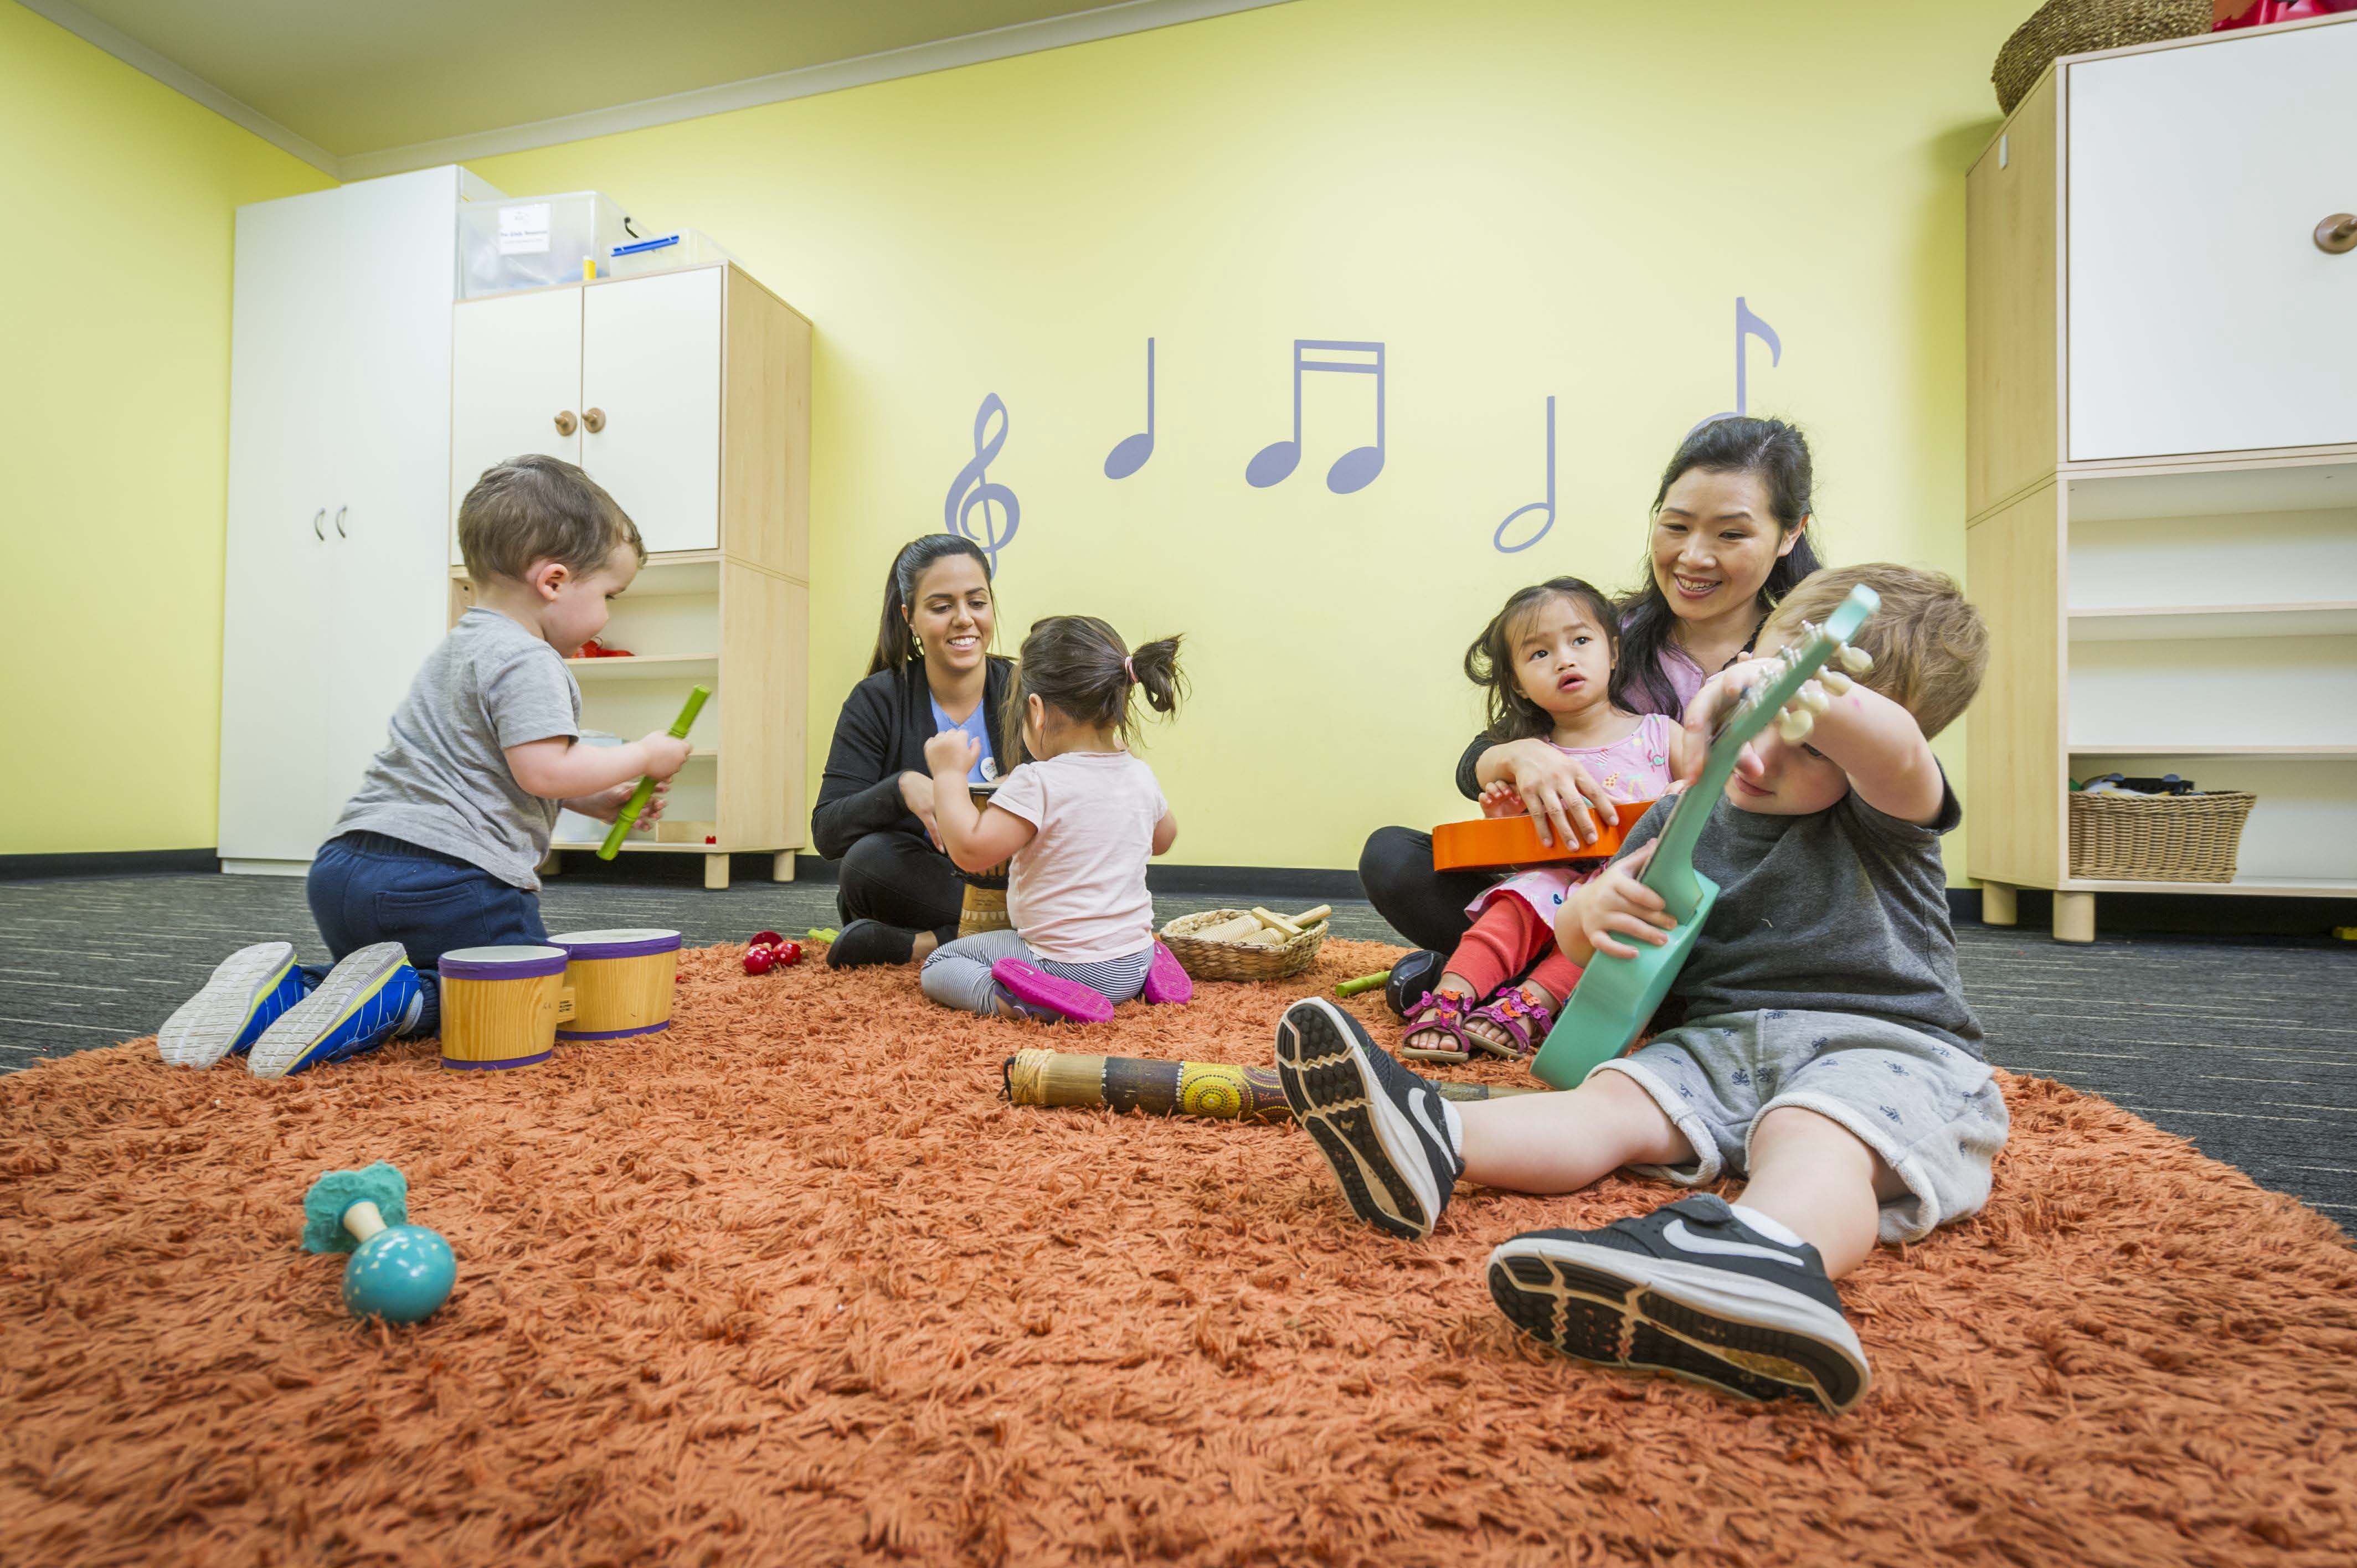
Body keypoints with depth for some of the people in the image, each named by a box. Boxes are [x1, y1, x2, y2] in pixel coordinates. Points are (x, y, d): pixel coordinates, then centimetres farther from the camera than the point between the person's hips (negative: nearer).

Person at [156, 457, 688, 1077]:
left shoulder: (464, 647, 23)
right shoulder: (526, 660, -11)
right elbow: (543, 770, -23)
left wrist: (603, 801, 21)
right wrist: (641, 757, -9)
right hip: (443, 875, -9)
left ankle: (279, 992, 4)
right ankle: (401, 997, -15)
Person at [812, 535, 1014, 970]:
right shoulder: (877, 701, -4)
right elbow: (827, 833, -11)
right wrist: (901, 787, -30)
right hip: (913, 887, -1)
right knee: (871, 859, -33)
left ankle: (914, 946, -18)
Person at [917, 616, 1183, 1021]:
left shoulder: (1038, 784, -22)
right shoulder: (1141, 777, -1)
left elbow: (970, 850, -23)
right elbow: (1163, 839, 19)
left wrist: (949, 774, -12)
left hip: (1068, 966, -6)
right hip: (1134, 965, 6)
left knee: (938, 965, 9)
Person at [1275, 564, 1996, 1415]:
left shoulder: (1881, 811, -2)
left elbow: (1896, 747, -31)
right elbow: (1578, 943, 12)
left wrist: (1781, 681, -34)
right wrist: (1592, 910, -12)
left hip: (1880, 1042, -4)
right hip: (1719, 1037, 5)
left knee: (1814, 1140, -37)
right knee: (1609, 1100, -21)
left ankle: (1769, 1258, -68)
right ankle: (1429, 1144, -42)